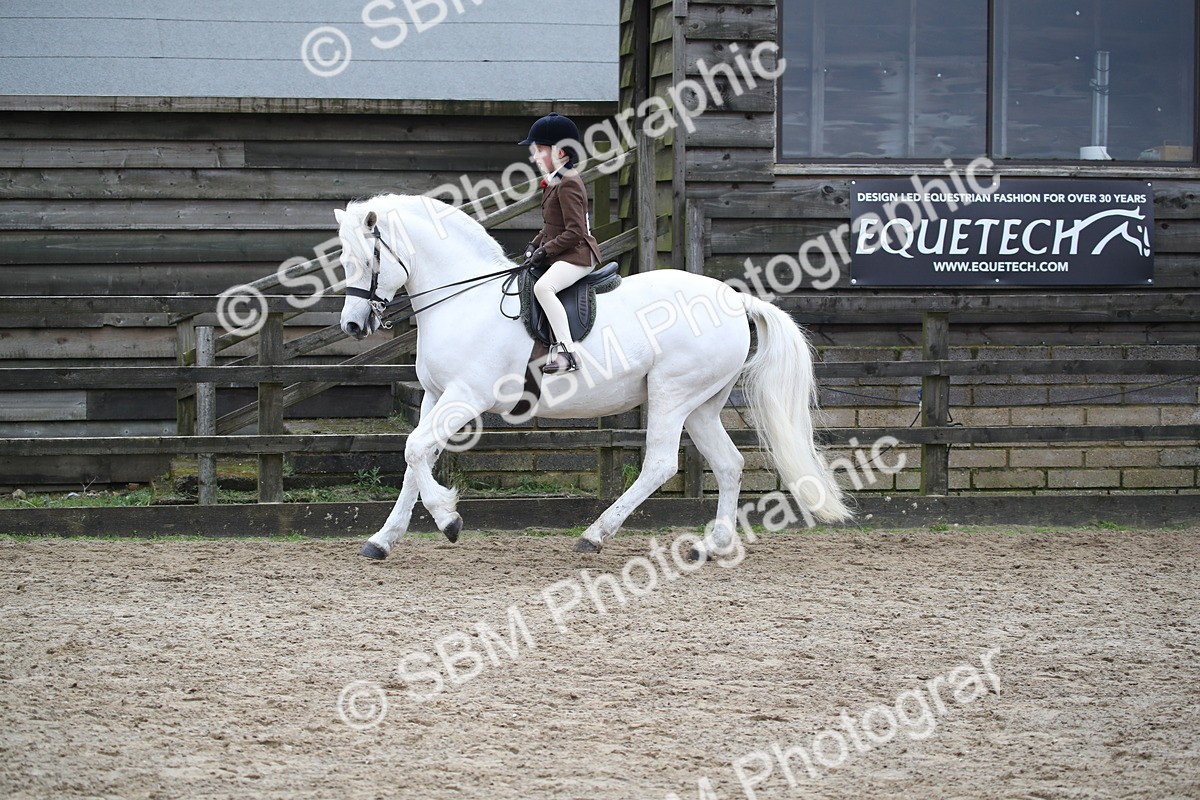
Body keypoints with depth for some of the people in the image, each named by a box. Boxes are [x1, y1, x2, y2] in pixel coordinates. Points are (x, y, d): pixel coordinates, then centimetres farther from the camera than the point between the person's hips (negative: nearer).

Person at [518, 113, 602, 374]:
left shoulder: (568, 184, -17)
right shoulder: (554, 182, 17)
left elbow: (574, 231, -22)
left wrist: (546, 250, -18)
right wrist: (535, 245, 11)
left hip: (577, 255, -12)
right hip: (560, 254, 12)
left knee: (543, 287, -33)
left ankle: (566, 350, -38)